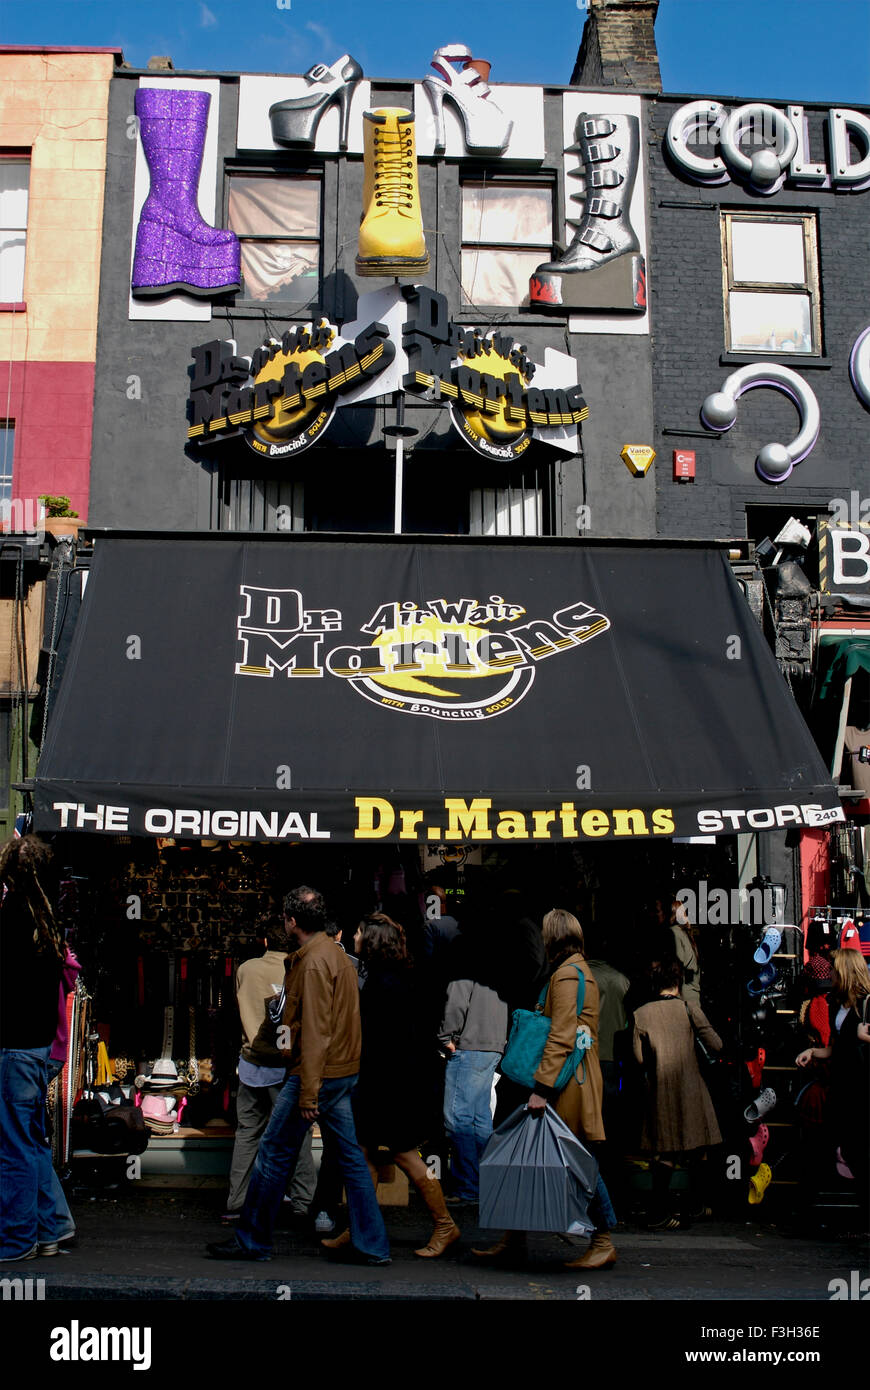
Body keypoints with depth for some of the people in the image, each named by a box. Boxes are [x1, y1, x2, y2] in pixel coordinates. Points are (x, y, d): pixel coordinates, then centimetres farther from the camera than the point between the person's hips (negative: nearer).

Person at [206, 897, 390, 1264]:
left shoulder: (314, 961, -15)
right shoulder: (337, 955, 14)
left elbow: (315, 1031, -21)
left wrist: (307, 1092, -22)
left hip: (317, 1074, -9)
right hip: (343, 1073, 9)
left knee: (273, 1154, 2)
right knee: (350, 1156, 9)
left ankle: (252, 1240, 12)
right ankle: (372, 1246, 11)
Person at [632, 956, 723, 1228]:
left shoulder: (641, 1014, 0)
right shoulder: (688, 1008, -7)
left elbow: (639, 1057, 2)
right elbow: (716, 1045, -7)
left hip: (658, 1090, 2)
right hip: (689, 1087, -2)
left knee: (664, 1152, 7)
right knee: (697, 1148, 14)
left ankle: (659, 1212, 2)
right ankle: (697, 1204, 23)